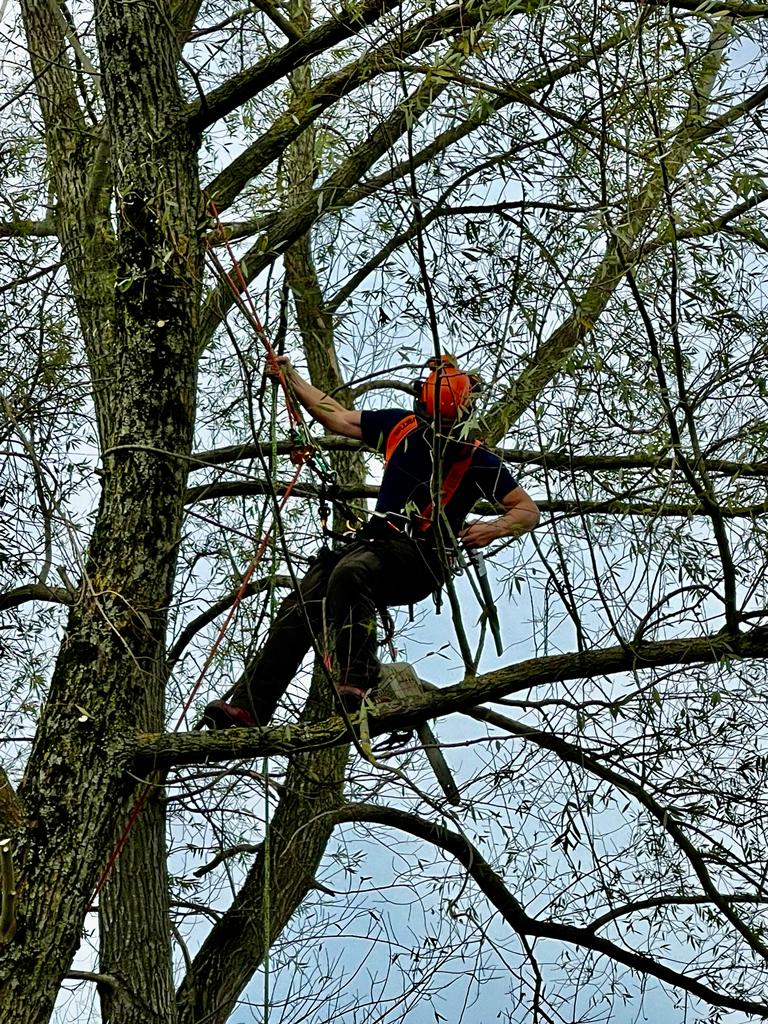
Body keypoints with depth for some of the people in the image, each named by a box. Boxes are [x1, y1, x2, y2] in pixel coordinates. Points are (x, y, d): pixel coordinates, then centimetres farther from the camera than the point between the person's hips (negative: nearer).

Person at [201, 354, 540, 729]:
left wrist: (494, 528, -20)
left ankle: (354, 684, -44)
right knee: (299, 608, -16)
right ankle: (248, 707, -19)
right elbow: (336, 417, 22)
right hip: (376, 542, 5)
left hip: (421, 561, -5)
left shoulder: (477, 460, -2)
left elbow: (529, 510, 0)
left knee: (350, 572, -38)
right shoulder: (399, 425, 11)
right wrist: (290, 377, 20)